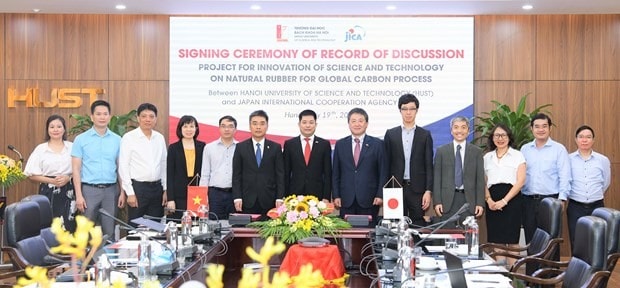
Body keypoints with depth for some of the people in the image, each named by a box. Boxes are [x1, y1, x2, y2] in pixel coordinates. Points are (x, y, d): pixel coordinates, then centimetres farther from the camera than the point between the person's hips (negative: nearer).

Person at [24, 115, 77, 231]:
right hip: (48, 193, -1)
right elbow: (32, 175, 2)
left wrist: (68, 178, -12)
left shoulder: (72, 147, 6)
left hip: (68, 193, 1)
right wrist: (51, 180, -11)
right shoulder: (41, 149, 4)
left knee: (68, 227, -3)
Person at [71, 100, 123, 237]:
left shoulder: (117, 140, 6)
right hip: (89, 189, -2)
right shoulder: (81, 139, 1)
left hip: (111, 190, 2)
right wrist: (79, 195, -8)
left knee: (109, 232, 7)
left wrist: (122, 193, 3)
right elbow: (76, 169, -1)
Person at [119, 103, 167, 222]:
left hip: (157, 188, 4)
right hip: (138, 187, -4)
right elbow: (123, 167, -6)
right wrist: (130, 193, -10)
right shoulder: (129, 138, -5)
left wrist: (165, 189, 9)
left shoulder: (160, 138, 8)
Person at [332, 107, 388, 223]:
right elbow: (335, 173, 10)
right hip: (346, 200, 2)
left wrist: (380, 195, -6)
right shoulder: (340, 144, 10)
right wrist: (336, 196, 2)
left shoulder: (377, 144, 5)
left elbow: (383, 172, 3)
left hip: (369, 200, -1)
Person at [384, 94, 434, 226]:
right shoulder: (390, 134, 8)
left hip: (417, 189, 0)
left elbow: (429, 165, 3)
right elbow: (386, 164, 7)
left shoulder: (425, 135, 6)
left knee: (418, 226, 0)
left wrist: (428, 191, -5)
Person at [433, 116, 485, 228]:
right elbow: (437, 178, 5)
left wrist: (480, 203, -2)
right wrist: (437, 202, -3)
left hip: (469, 199, 0)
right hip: (447, 200, 0)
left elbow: (480, 179, 5)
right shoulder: (441, 151, 7)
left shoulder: (477, 151, 8)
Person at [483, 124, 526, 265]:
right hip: (493, 203, 3)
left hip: (512, 199, -3)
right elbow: (484, 182, 13)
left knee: (512, 240, -4)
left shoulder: (517, 155, 5)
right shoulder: (487, 157, 16)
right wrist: (488, 199, -5)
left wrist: (504, 200, -12)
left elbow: (521, 181, -4)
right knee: (496, 240, 3)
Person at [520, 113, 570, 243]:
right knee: (530, 240, 8)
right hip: (528, 201, 3)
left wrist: (561, 199, -13)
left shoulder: (559, 149, 0)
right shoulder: (524, 149, 10)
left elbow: (564, 177, -4)